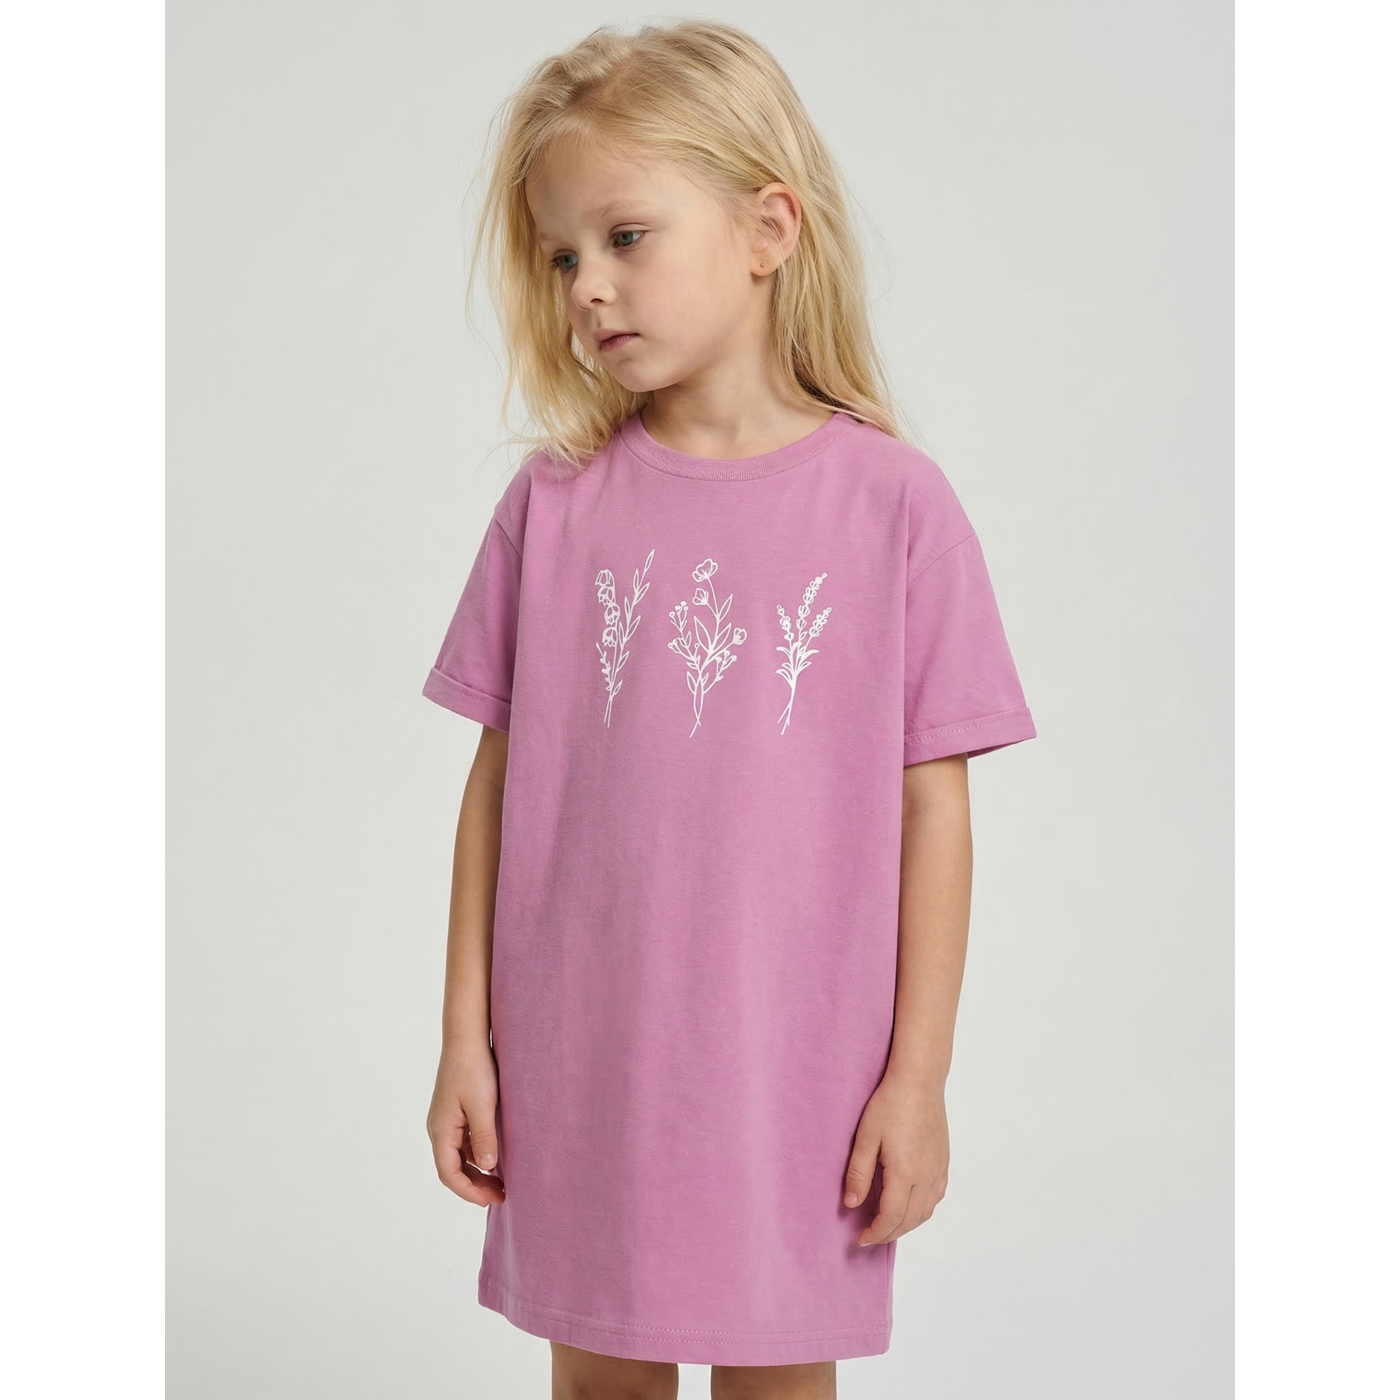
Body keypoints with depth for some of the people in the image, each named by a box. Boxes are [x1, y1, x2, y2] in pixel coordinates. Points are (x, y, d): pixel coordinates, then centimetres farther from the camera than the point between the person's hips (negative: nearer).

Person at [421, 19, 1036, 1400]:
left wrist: (919, 1075, -3)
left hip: (797, 1071, -2)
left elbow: (933, 807, -4)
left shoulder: (892, 502, -7)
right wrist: (465, 1039, 3)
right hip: (579, 1072, 2)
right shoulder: (555, 501, -2)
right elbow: (500, 781, 2)